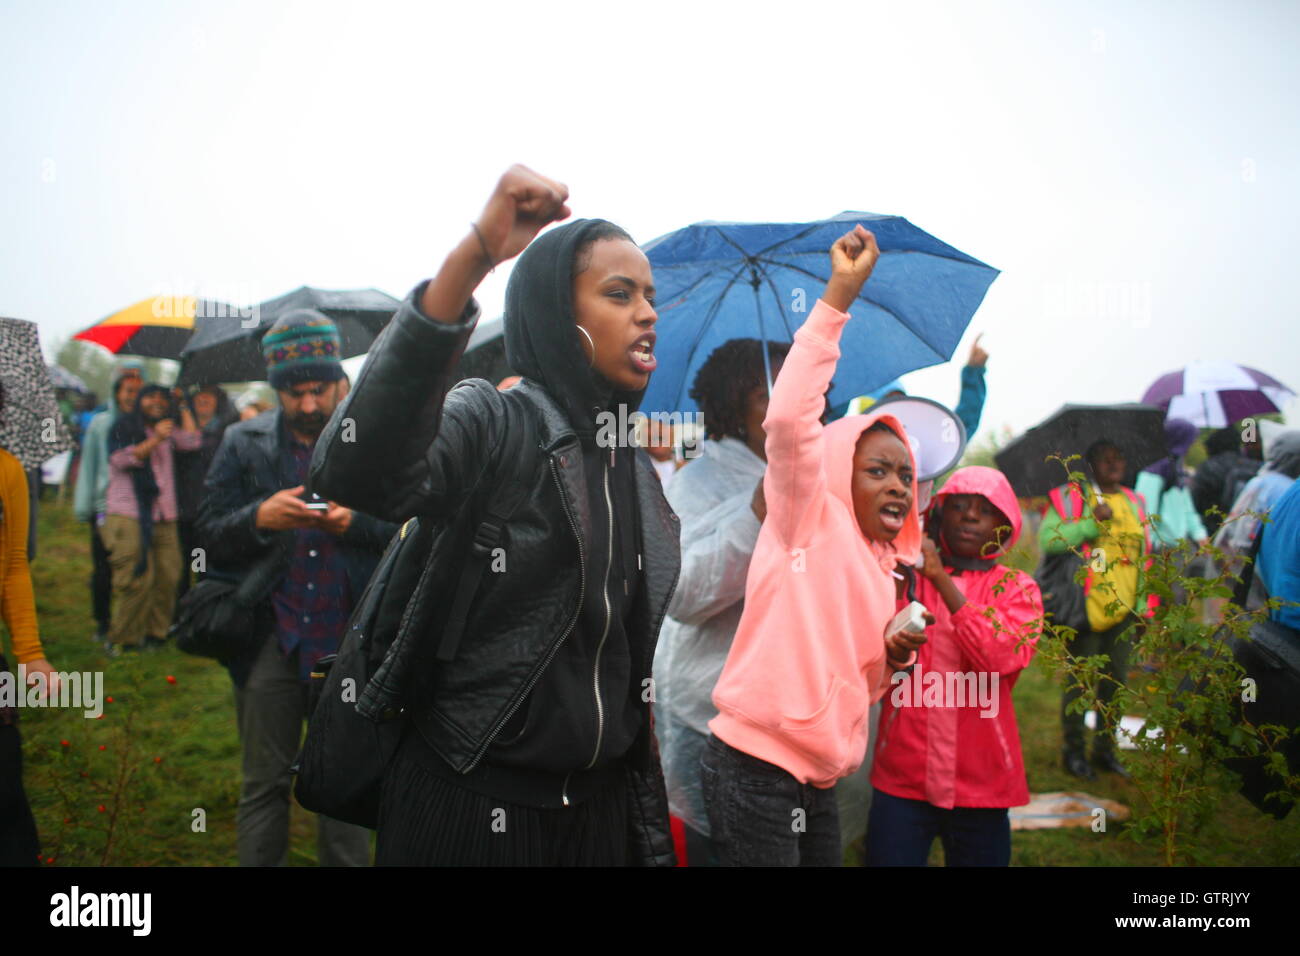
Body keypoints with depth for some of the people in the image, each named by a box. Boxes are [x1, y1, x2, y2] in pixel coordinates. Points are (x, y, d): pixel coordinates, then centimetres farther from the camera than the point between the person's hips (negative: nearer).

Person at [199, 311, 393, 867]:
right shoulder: (243, 445, 5)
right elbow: (210, 538, 1)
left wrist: (355, 523, -18)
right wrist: (259, 519, -17)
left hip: (346, 640, -1)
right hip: (271, 642, 1)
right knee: (264, 785, 10)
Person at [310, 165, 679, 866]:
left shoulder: (635, 463, 8)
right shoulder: (491, 423, -13)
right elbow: (353, 471, -36)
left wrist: (649, 820, 18)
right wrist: (471, 259, -43)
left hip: (601, 803, 6)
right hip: (473, 806, -6)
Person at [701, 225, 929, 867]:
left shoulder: (882, 567, 17)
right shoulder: (811, 517, -3)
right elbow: (788, 417, -21)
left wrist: (888, 658, 2)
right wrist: (838, 298, -24)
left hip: (817, 781, 8)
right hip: (754, 766, -8)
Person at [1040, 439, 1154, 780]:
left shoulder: (1135, 502, 15)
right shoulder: (1071, 498, -4)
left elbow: (1142, 557, 19)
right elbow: (1048, 540, -18)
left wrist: (1143, 605, 13)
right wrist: (1093, 522, -23)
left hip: (1122, 609, 6)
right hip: (1086, 608, -6)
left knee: (1116, 680, 11)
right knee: (1081, 679, 0)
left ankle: (1105, 749, 23)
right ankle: (1073, 749, 14)